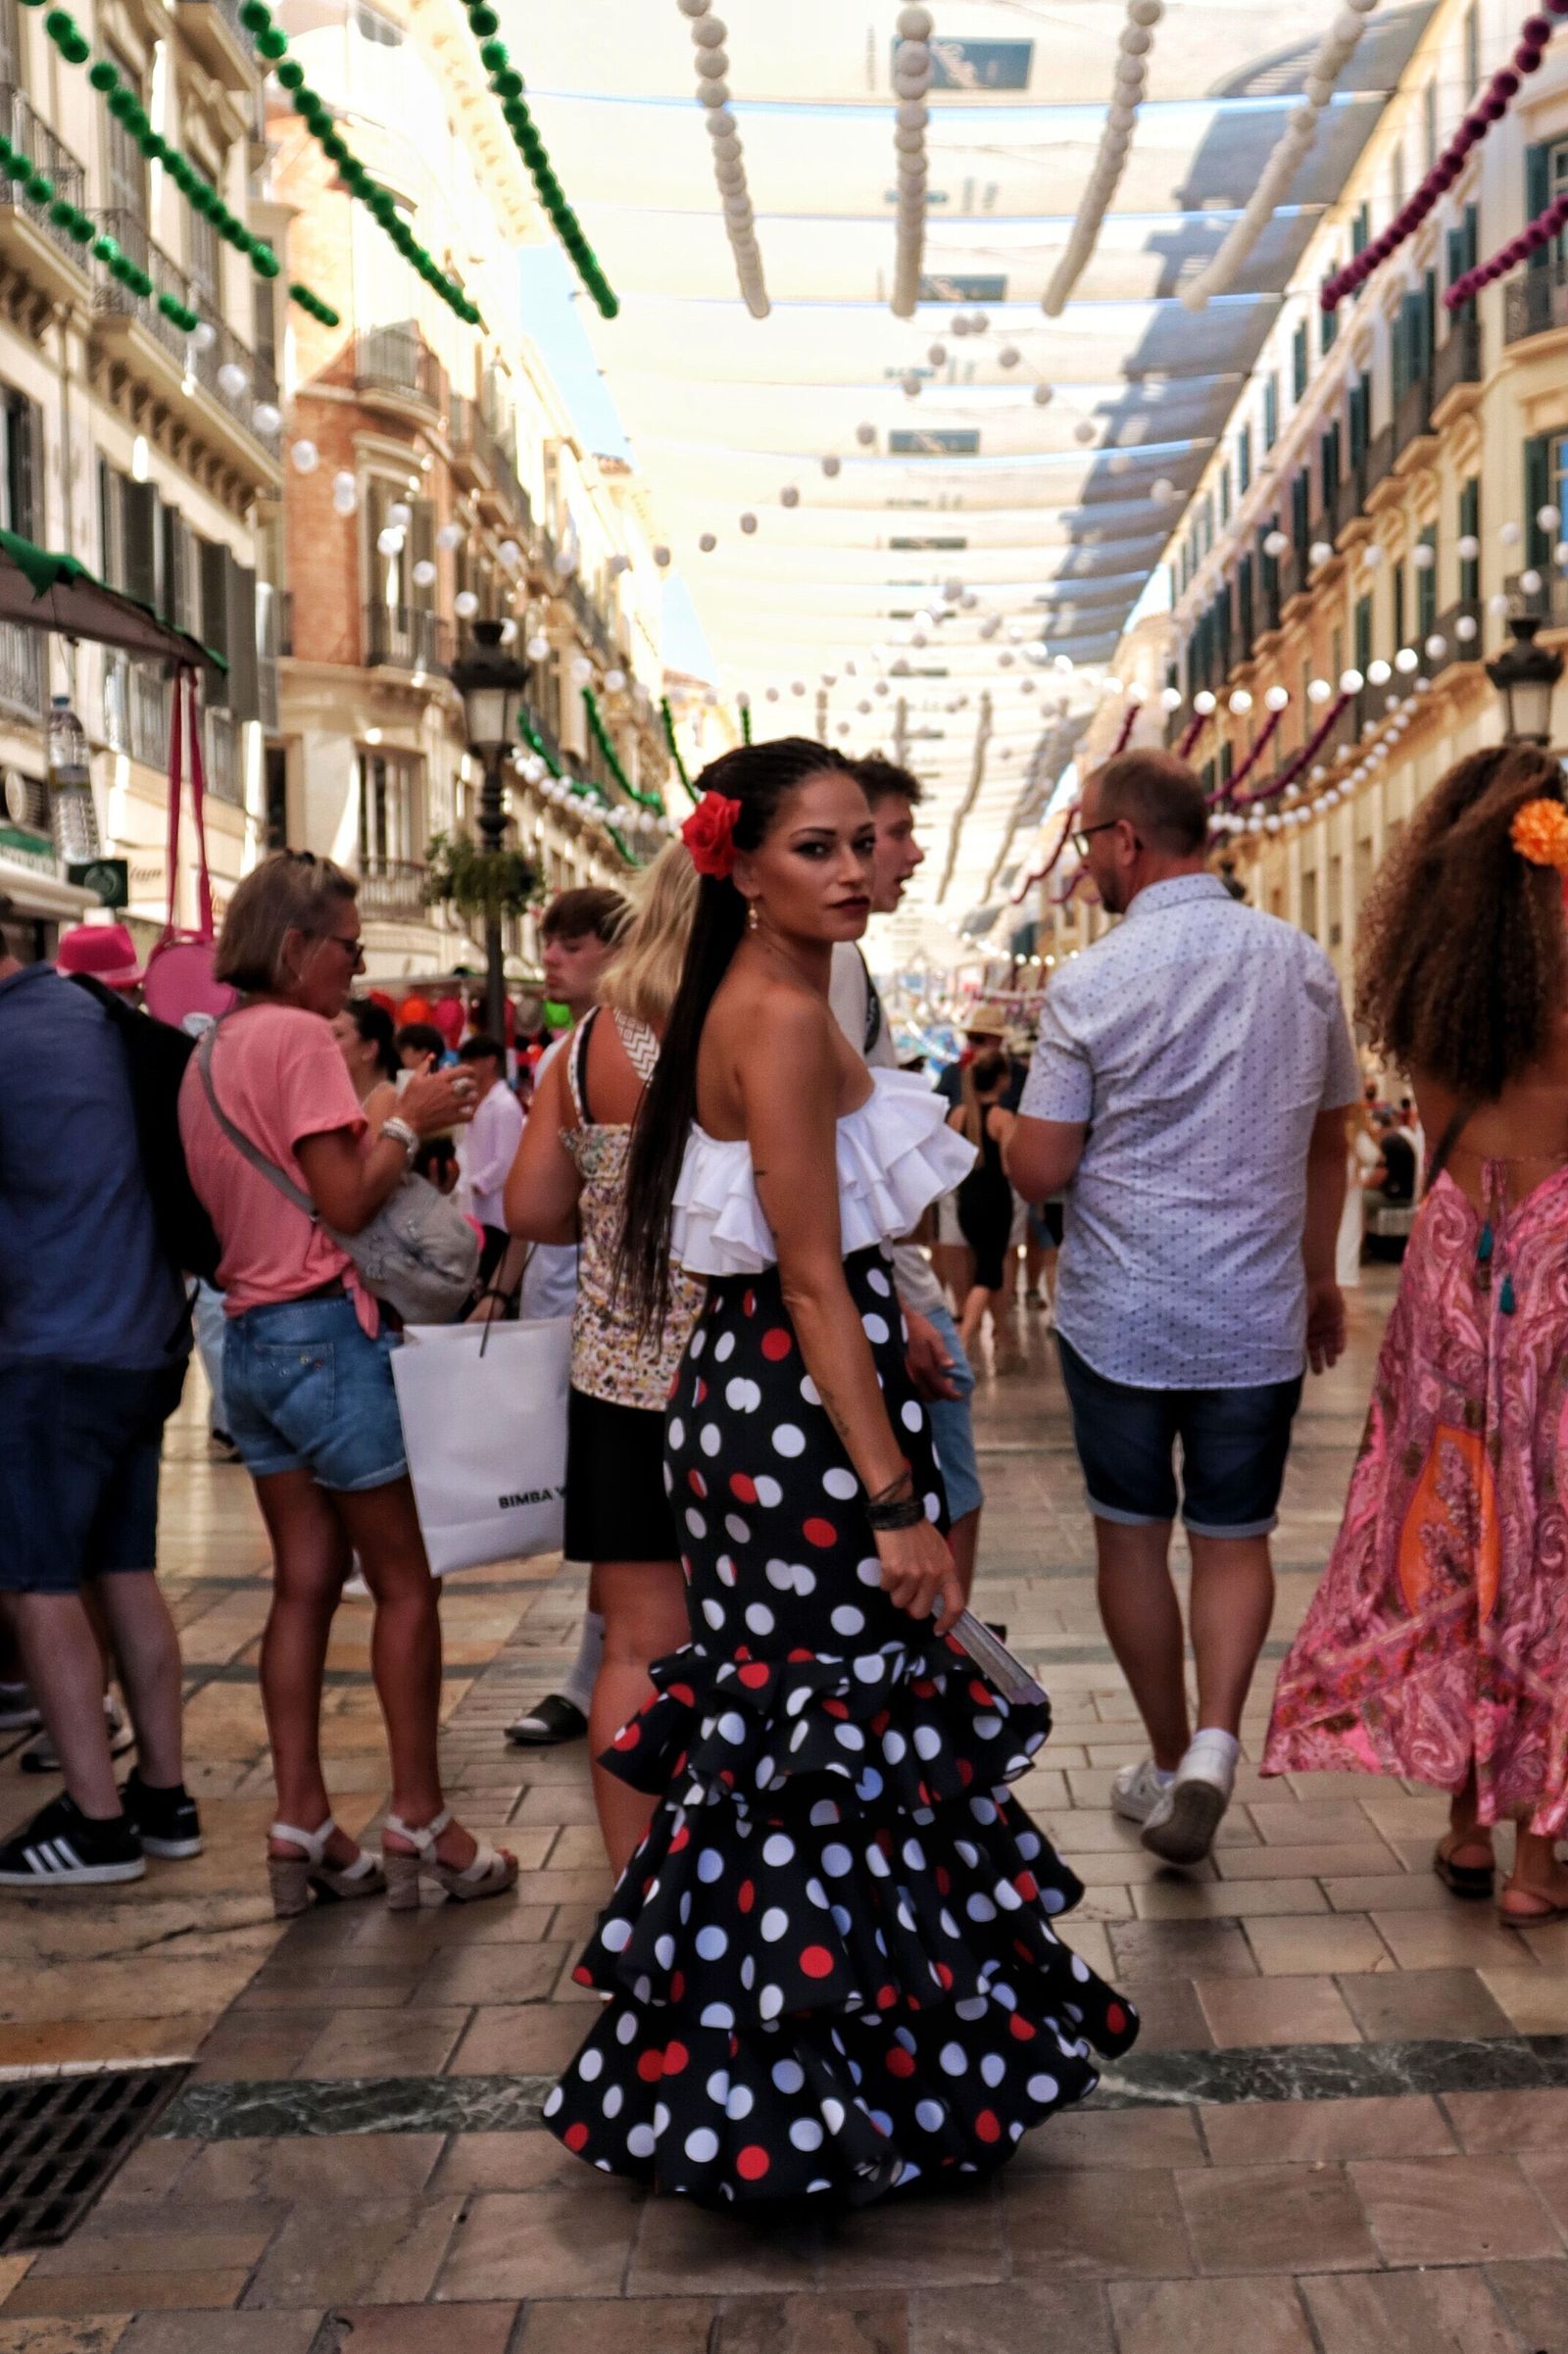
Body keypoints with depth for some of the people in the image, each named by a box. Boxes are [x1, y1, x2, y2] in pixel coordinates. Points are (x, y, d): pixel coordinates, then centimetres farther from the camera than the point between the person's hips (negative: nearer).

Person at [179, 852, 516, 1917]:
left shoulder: (212, 1048, 15)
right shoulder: (299, 1034, -13)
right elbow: (346, 1201, -17)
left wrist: (389, 1122, 14)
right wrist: (411, 1120, -4)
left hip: (250, 1336, 9)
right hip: (323, 1328, -8)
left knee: (305, 1581, 10)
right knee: (403, 1582, 1)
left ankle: (303, 1828, 11)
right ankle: (418, 1822, 7)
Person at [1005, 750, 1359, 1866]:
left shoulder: (1093, 981, -12)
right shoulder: (1304, 962, 0)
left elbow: (1038, 1171, -11)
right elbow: (1330, 1140, 10)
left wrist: (1013, 1123, 11)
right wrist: (1321, 1277, 21)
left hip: (1119, 1313, -2)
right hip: (1258, 1314, 2)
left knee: (1133, 1534, 14)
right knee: (1234, 1537, 13)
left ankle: (1170, 1763, 23)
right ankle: (1215, 1741, -7)